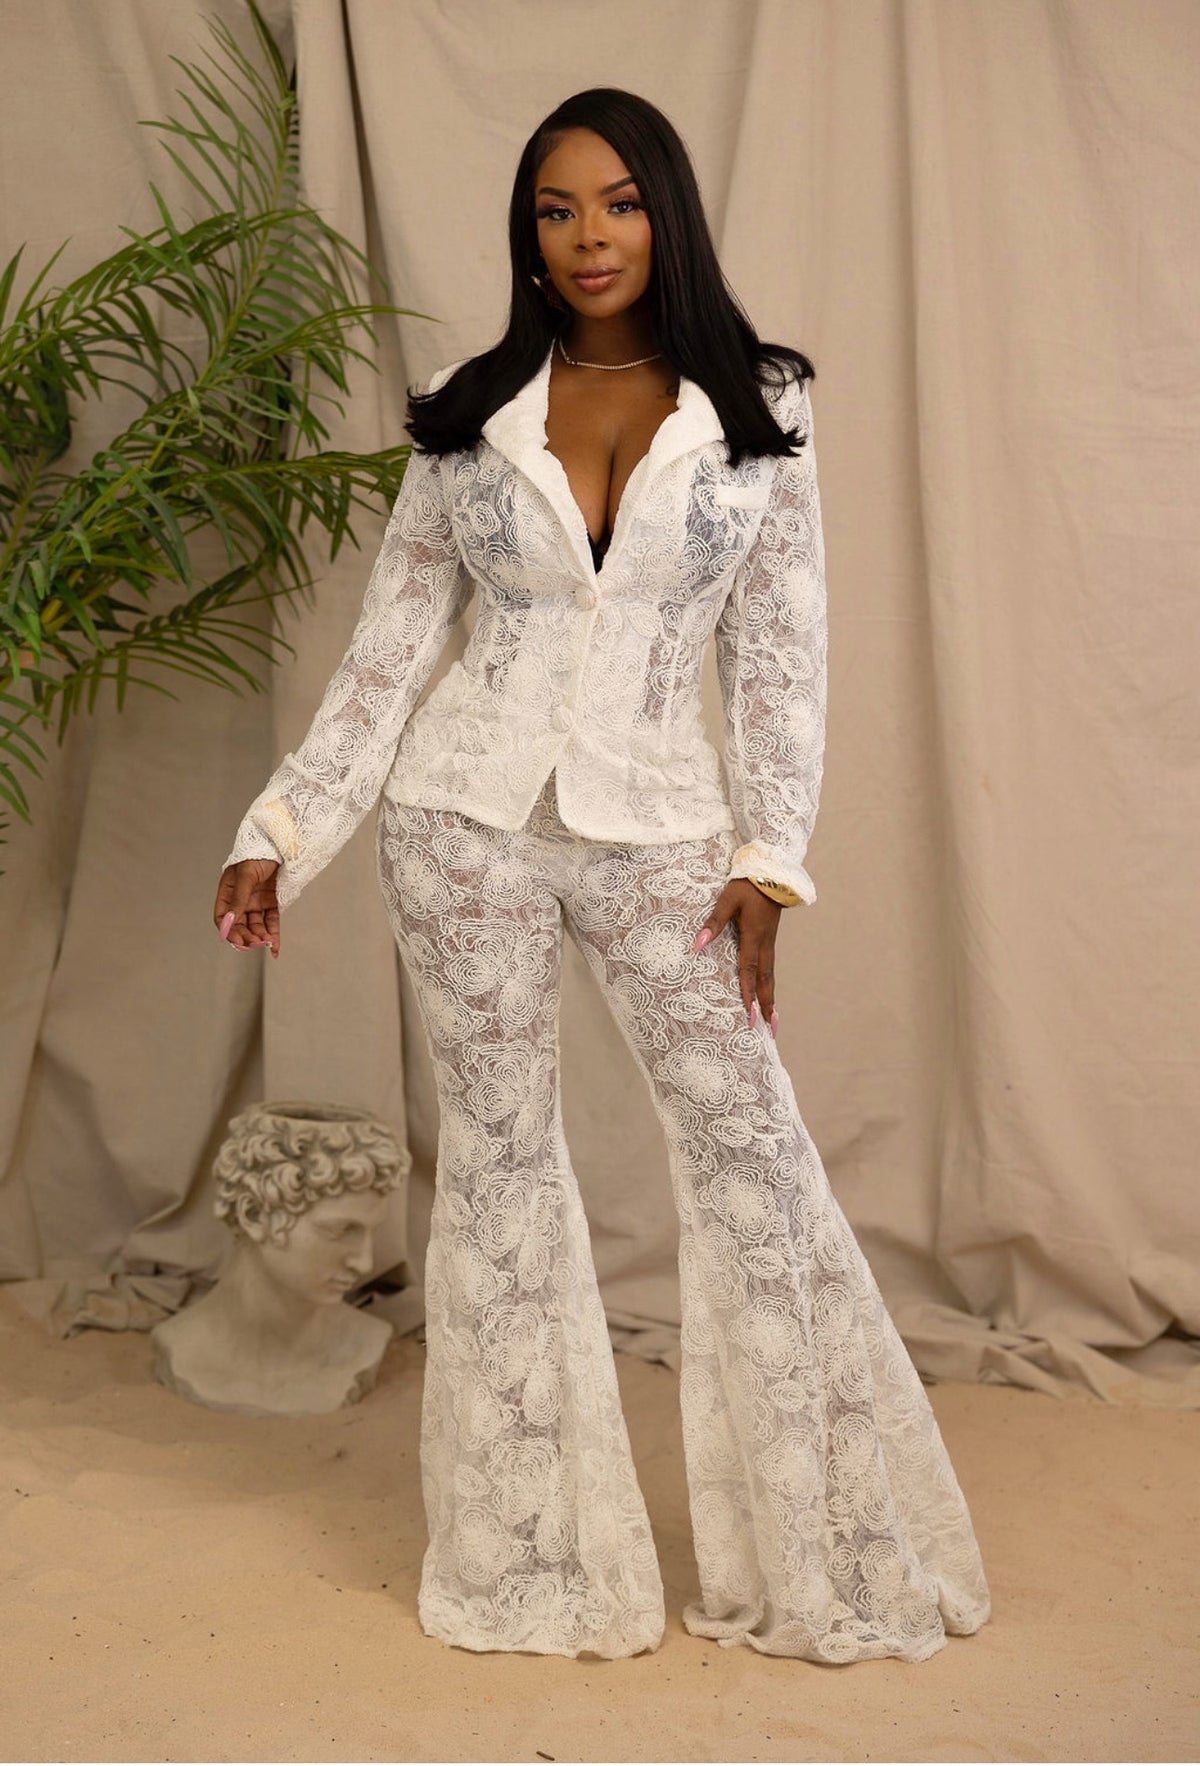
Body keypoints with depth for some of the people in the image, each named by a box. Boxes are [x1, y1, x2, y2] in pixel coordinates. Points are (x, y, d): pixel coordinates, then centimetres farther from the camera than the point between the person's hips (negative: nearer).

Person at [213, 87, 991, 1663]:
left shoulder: (756, 412, 3)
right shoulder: (468, 416, 5)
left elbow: (780, 653, 2)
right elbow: (387, 648, 7)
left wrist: (767, 861, -4)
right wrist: (281, 836, 3)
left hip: (657, 827, -1)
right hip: (468, 821, 1)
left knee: (750, 1152, -1)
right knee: (497, 1157, 6)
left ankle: (825, 1546, 14)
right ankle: (538, 1556, 20)